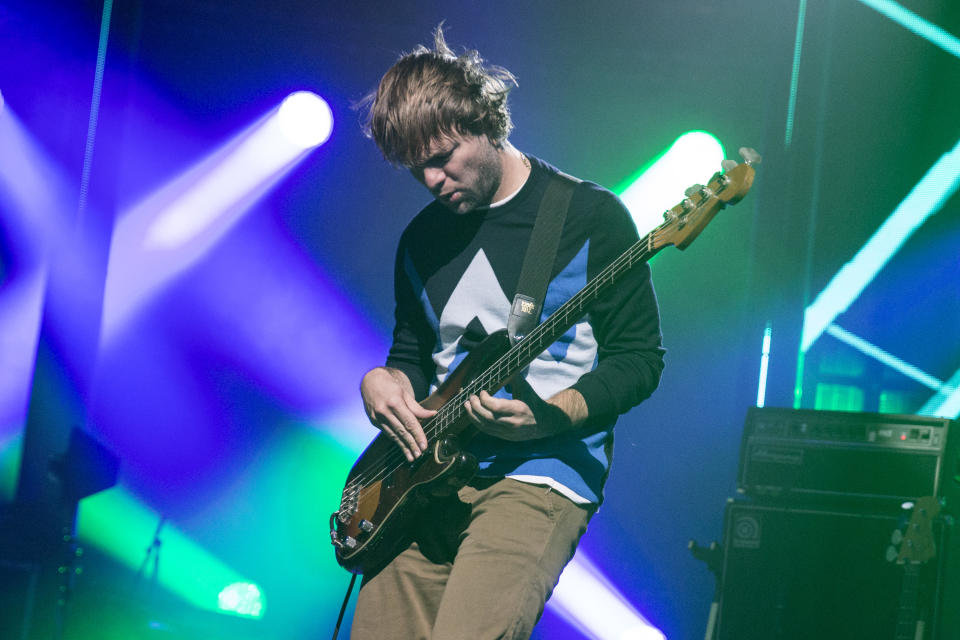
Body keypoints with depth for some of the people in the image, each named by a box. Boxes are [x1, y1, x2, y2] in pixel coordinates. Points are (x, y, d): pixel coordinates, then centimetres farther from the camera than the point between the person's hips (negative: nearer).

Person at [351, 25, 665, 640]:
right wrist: (383, 381, 1)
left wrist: (547, 416, -18)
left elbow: (640, 358, -2)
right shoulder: (422, 238, 15)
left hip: (540, 477, -6)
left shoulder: (590, 216, -2)